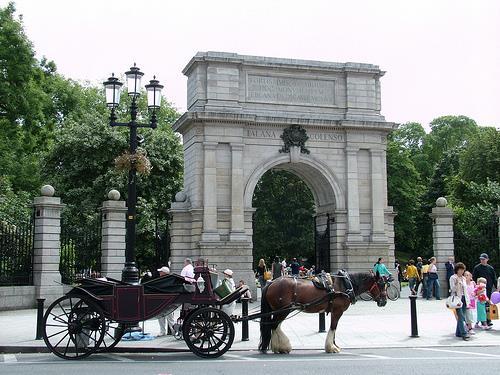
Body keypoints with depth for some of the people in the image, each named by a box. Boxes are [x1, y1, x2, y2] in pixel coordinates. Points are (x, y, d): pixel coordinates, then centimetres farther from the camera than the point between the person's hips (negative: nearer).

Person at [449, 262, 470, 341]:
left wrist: (467, 300, 16)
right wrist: (457, 283, -26)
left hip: (464, 299, 6)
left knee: (461, 317, 7)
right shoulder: (453, 278, -3)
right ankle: (464, 334, -14)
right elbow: (453, 289, -9)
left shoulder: (463, 278, 17)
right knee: (461, 317, -11)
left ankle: (458, 333, 14)